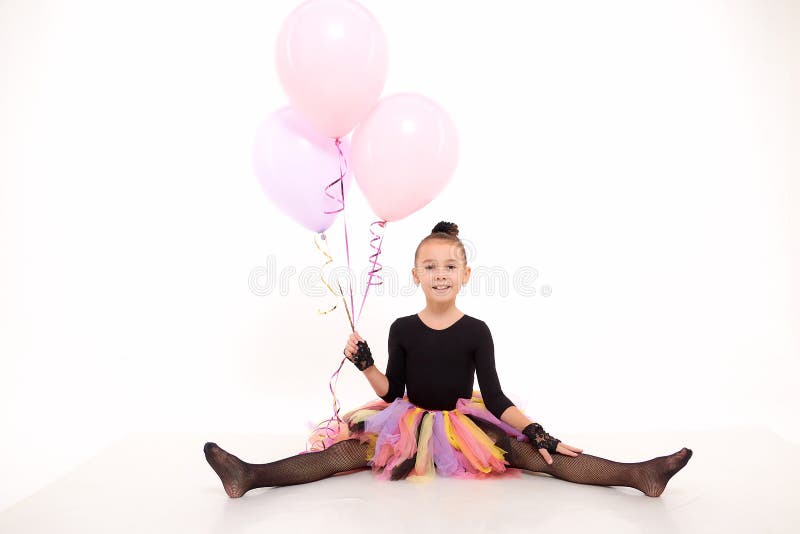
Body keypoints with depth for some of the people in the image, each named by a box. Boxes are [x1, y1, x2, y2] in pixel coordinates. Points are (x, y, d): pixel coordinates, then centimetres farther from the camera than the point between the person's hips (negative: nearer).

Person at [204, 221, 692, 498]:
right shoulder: (402, 329, -2)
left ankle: (639, 474, -26)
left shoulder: (477, 331, -5)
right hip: (409, 422, 1)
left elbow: (494, 397, -5)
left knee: (528, 452, -18)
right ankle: (251, 476, -27)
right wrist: (364, 364, -12)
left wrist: (539, 433, -13)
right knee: (348, 449, -18)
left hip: (466, 424, 0)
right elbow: (392, 392, 2)